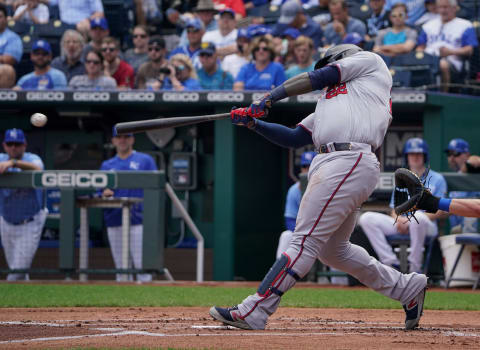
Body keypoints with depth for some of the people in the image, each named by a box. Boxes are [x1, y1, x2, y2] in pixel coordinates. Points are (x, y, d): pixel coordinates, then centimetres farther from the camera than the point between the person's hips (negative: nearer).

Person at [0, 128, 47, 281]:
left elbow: (37, 169, -37)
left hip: (30, 225, -5)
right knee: (14, 269, 14)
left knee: (18, 270, -11)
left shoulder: (32, 159, -13)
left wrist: (13, 163, -53)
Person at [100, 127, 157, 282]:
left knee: (141, 263, -10)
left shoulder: (145, 160, 8)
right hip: (114, 222, 4)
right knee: (120, 264, 6)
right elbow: (100, 193, 18)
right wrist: (104, 193, -6)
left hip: (138, 221, -4)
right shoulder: (107, 165, 18)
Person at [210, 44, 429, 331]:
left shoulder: (369, 61, 16)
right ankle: (408, 288, 23)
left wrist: (270, 98, 12)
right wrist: (253, 122, 17)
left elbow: (316, 79, 8)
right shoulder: (329, 104, 34)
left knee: (305, 241, -13)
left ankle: (253, 312, -19)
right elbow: (294, 138, 26)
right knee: (332, 249, 14)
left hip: (349, 164, -9)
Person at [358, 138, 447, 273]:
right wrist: (398, 220, -8)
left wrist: (410, 220, -14)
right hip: (400, 225, 5)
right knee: (366, 218, -16)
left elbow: (440, 212, -1)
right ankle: (392, 263, -21)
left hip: (427, 226, -5)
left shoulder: (437, 179, 8)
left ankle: (414, 268, -29)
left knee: (418, 217, -42)